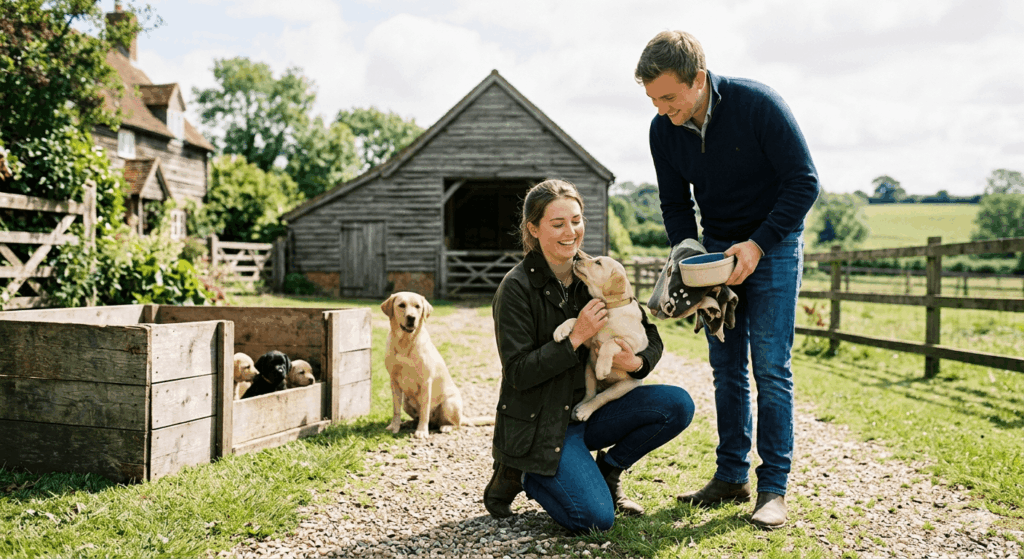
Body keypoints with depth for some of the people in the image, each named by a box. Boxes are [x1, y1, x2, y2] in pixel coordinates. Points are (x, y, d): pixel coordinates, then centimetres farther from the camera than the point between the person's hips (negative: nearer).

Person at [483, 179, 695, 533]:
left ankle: (607, 471, 7)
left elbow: (650, 337, 6)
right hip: (540, 423, -6)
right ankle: (519, 474, 5)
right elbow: (518, 374, -18)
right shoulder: (517, 288, -15)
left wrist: (637, 362, -18)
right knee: (596, 518, -22)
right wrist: (576, 338, -25)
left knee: (678, 405, -14)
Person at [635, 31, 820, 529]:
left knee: (770, 367, -7)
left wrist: (758, 244, -25)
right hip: (718, 247, 5)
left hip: (772, 246, -4)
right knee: (726, 367, 6)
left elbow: (804, 182, -18)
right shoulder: (663, 131, -8)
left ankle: (773, 487, 1)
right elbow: (675, 205, 4)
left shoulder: (758, 104, -23)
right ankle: (731, 476, 16)